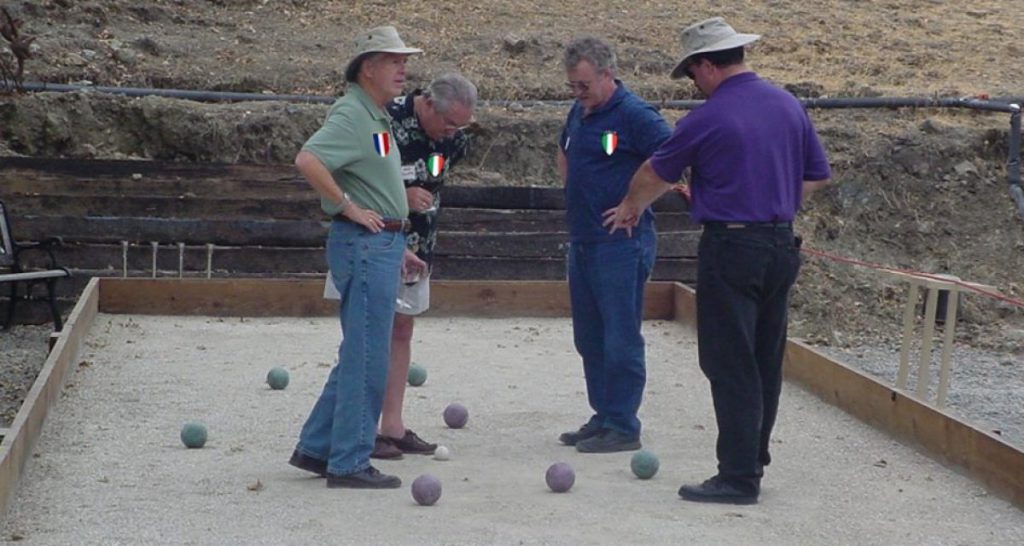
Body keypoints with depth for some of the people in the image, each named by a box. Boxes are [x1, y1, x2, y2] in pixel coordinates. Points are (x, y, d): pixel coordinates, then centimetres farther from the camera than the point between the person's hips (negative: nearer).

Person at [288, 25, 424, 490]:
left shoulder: (376, 117, 18)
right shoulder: (351, 114, -13)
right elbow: (307, 160, -28)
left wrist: (396, 246, 25)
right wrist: (348, 206, -21)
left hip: (380, 246, 10)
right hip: (363, 244, -10)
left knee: (360, 356, 15)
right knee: (366, 359, -6)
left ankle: (315, 447, 22)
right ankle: (349, 464, 0)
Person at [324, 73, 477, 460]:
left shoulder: (451, 137, 0)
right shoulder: (387, 121, -23)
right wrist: (401, 195, -24)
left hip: (416, 246, 7)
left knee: (402, 332, 9)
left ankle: (392, 427, 15)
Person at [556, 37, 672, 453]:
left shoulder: (635, 115, -13)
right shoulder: (579, 113, 14)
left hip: (621, 243, -9)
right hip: (581, 242, 9)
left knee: (620, 338, -4)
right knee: (589, 338, 14)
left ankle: (622, 427, 3)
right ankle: (603, 417, 24)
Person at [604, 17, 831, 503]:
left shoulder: (707, 119, -11)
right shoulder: (789, 106, 6)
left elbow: (655, 174, 4)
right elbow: (817, 175, 14)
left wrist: (629, 208, 23)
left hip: (730, 249, -7)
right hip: (782, 246, 7)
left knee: (730, 366, -4)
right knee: (766, 362, 13)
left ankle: (739, 477, -5)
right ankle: (753, 459, 23)